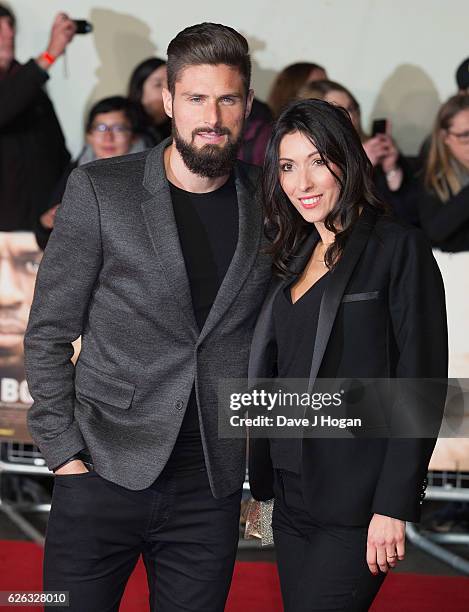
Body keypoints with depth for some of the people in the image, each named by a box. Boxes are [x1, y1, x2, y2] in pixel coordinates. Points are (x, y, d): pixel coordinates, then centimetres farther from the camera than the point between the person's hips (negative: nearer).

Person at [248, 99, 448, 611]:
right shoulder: (295, 258, 14)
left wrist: (394, 507, -17)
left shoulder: (399, 249, -8)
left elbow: (421, 386, -12)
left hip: (354, 504, -7)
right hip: (292, 498, 7)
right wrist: (261, 490, 13)